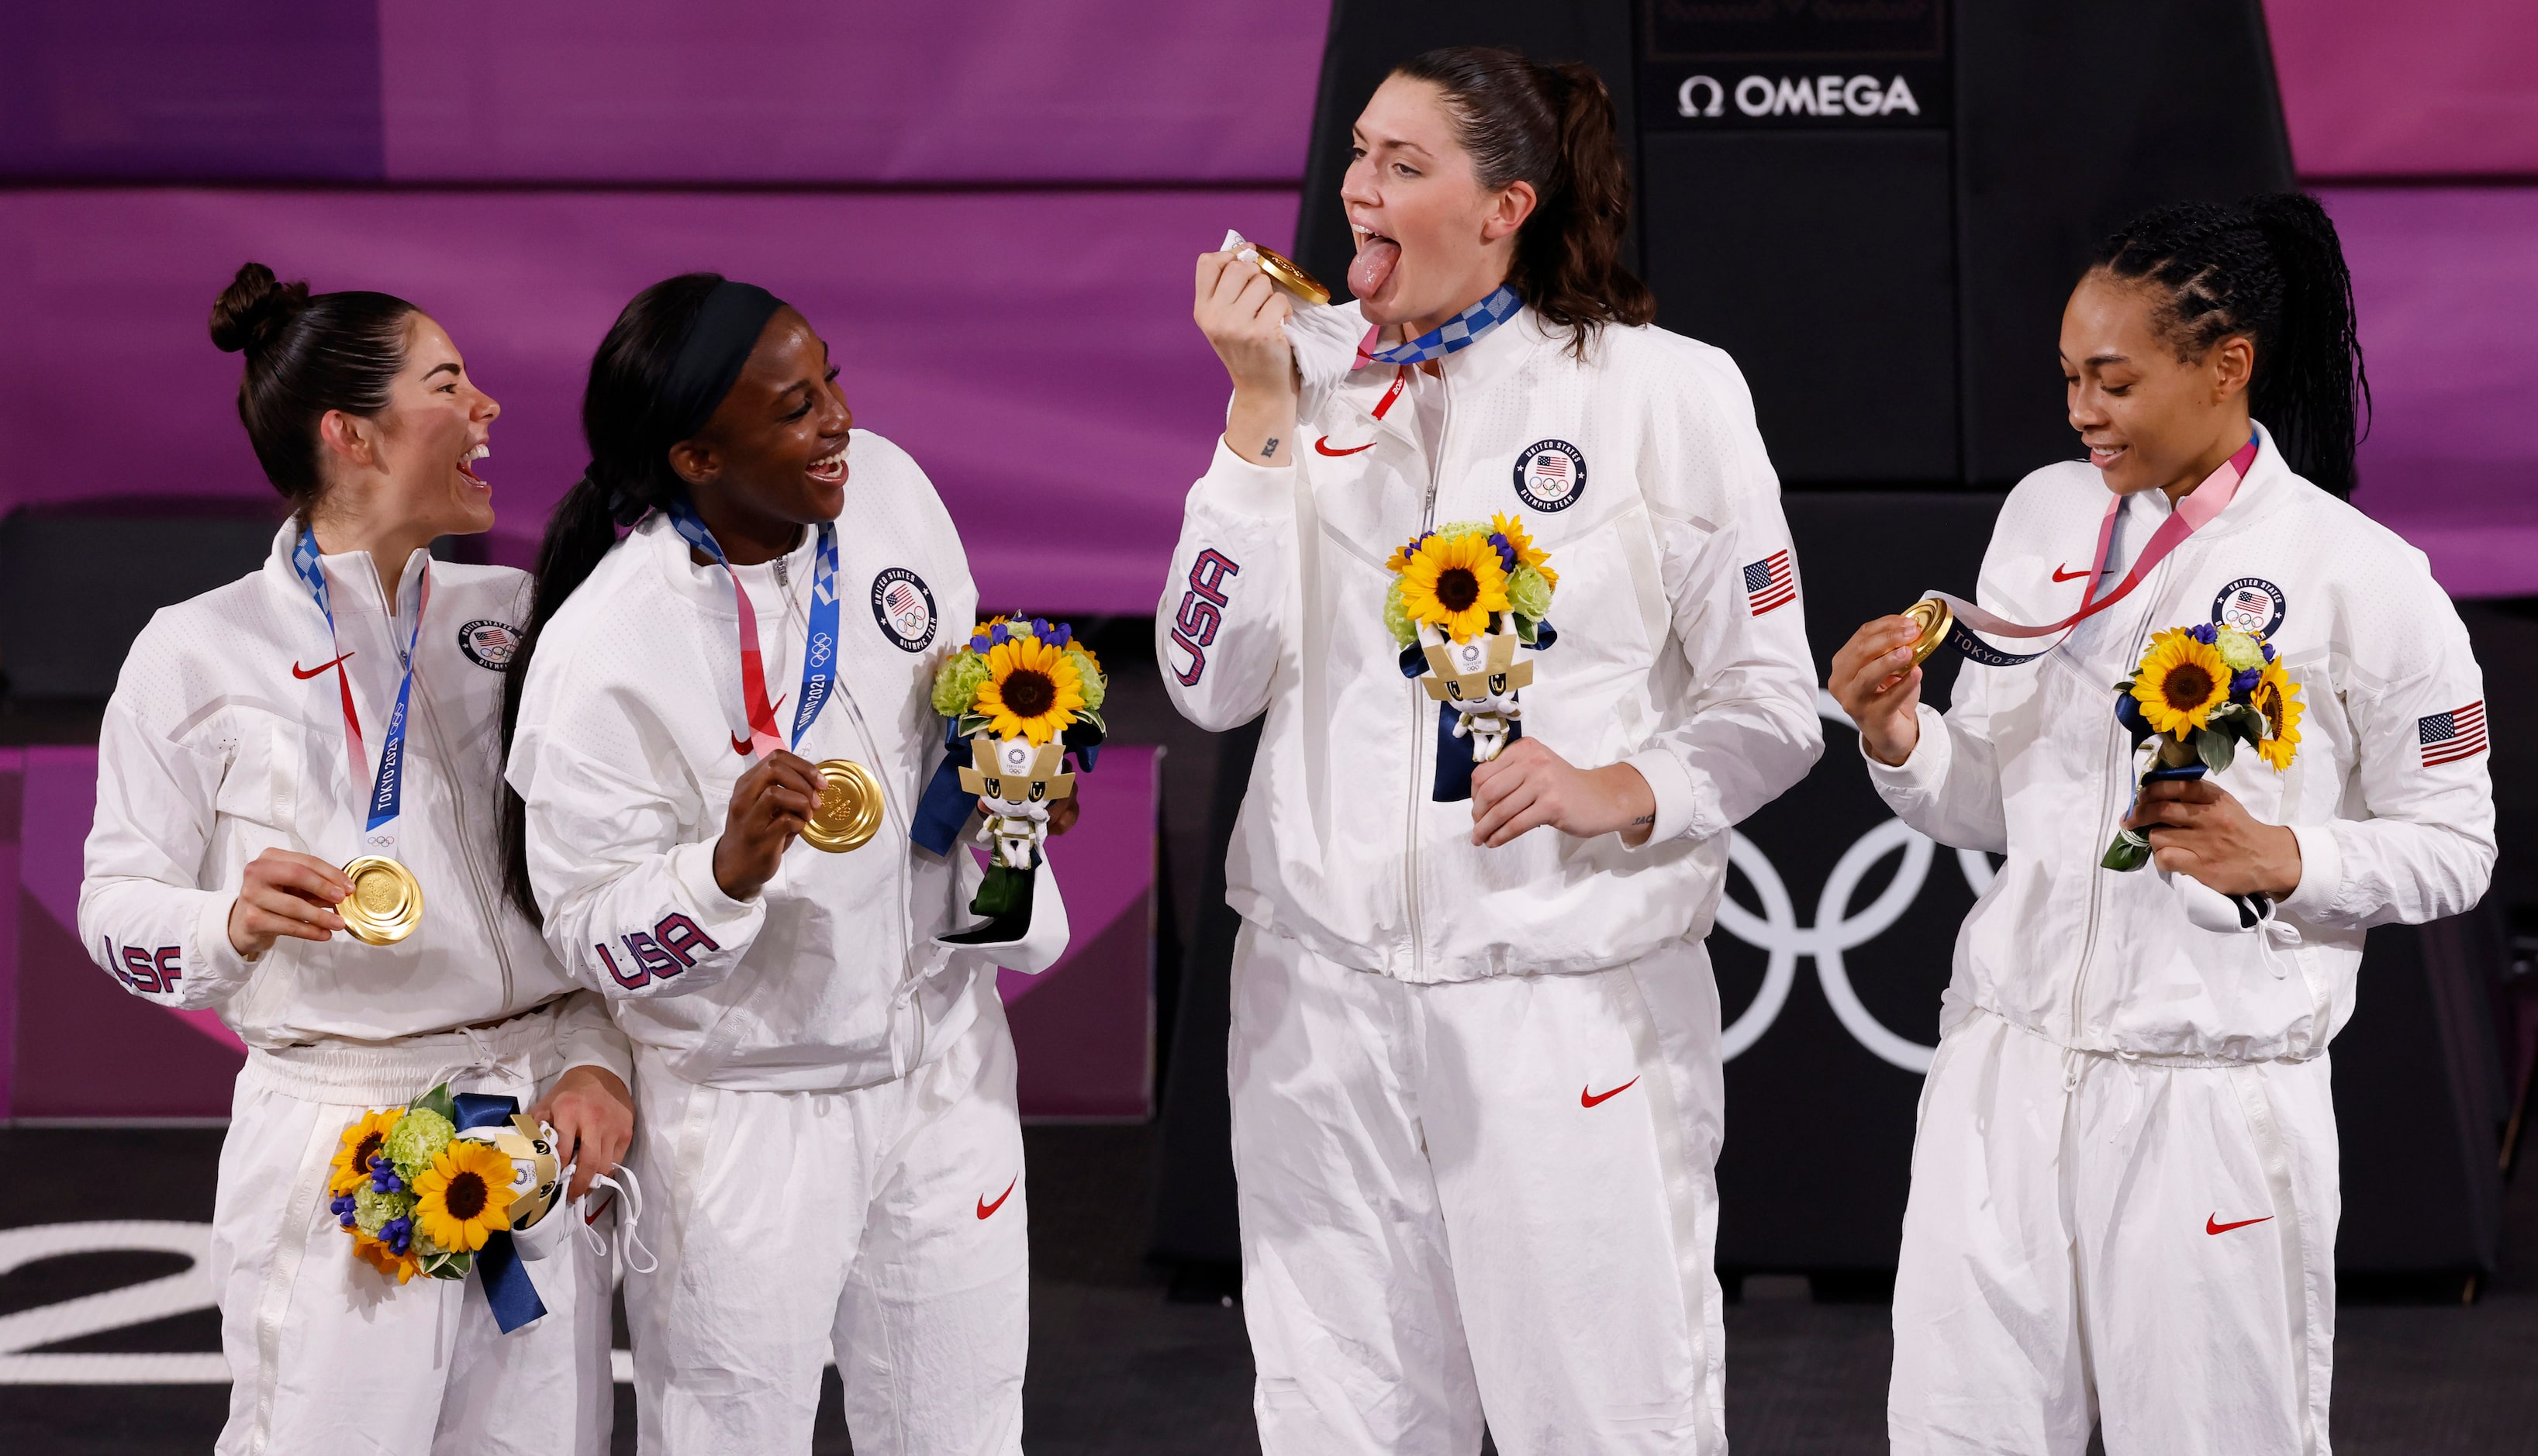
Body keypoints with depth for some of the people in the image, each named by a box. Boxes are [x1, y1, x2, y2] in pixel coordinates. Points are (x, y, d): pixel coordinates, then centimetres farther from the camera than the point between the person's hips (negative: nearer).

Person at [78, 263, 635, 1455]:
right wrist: (236, 924, -20)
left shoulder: (517, 614, 10)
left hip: (538, 1127, 4)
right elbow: (117, 905, 0)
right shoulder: (198, 653, -2)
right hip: (332, 1139, -4)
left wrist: (598, 1063, -2)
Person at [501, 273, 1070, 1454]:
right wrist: (729, 869, -35)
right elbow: (589, 936, -18)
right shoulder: (602, 653, -24)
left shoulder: (888, 486, -5)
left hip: (943, 1060, 6)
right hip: (747, 1121, -6)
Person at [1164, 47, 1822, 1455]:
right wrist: (1261, 410, -4)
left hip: (1578, 988, -3)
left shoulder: (1667, 390, -1)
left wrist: (1618, 793, -18)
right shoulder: (1316, 391, 10)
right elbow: (1212, 683, 0)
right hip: (1327, 984, 4)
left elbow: (1770, 703, 0)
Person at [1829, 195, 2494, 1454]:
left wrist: (2280, 860, -16)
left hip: (2216, 1097, -4)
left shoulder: (2361, 578, -6)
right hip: (2008, 1066, 4)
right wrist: (1898, 742, -5)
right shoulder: (2042, 515, 9)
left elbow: (2453, 848, -1)